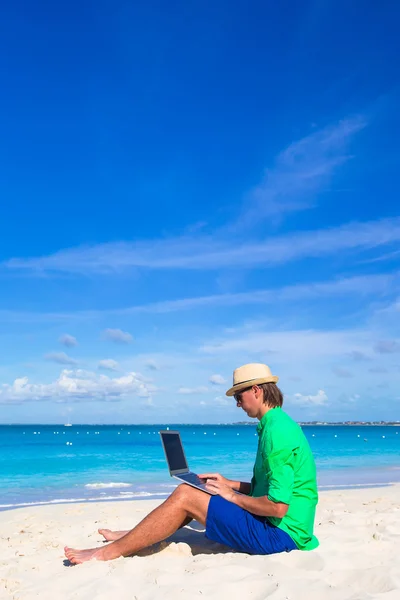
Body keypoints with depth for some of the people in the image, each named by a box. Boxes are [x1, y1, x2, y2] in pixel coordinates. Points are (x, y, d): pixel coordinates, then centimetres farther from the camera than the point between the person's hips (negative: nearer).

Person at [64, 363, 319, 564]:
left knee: (185, 496, -13)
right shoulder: (279, 424, 10)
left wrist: (232, 495, -12)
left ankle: (111, 551, -2)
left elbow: (278, 506, -26)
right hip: (276, 527, 10)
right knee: (193, 491, 13)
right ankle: (134, 537, 20)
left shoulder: (277, 432, -23)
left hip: (279, 534, -10)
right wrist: (229, 484, 9)